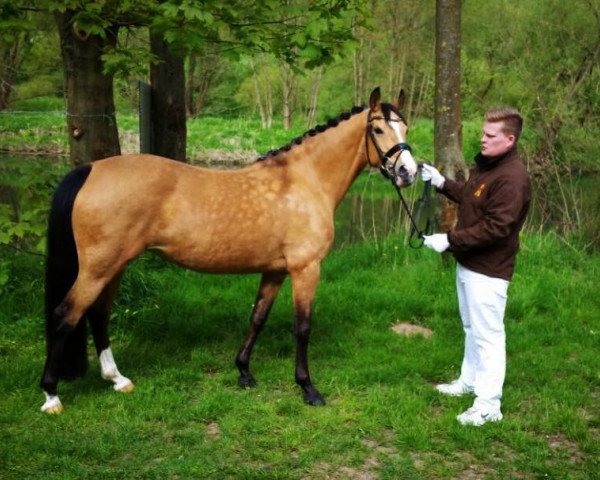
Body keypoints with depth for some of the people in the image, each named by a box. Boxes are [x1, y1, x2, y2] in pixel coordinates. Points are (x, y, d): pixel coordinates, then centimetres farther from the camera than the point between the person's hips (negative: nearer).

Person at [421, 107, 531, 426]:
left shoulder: (512, 178, -24)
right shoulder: (484, 164, 7)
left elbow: (495, 228, -29)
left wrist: (450, 240, -26)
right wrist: (442, 183, 10)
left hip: (488, 271, -10)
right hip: (468, 263, 10)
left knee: (488, 334, -4)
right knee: (472, 328, 23)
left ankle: (489, 406, 4)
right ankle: (469, 381, 40)